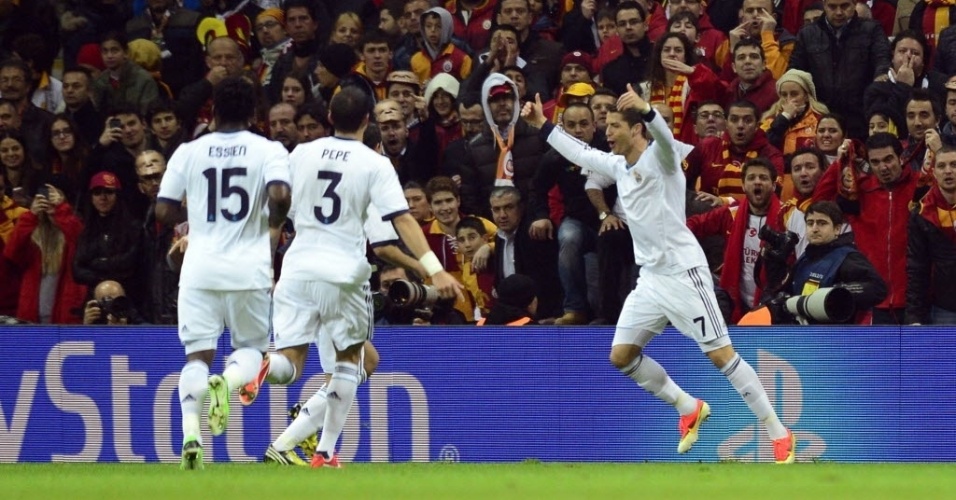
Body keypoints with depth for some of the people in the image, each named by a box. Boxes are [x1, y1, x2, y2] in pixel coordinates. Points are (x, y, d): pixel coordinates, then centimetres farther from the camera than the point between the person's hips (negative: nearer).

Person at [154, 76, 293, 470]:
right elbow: (280, 195, -17)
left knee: (197, 355, 3)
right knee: (251, 348, 16)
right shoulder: (268, 150, 0)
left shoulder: (188, 152, 5)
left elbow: (164, 211, 4)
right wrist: (275, 220, 4)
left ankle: (190, 436, -17)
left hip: (200, 267, 1)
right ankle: (228, 381, -19)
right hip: (248, 270, -1)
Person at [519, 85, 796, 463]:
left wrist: (646, 110, -53)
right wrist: (543, 125, 30)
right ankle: (689, 409, 22)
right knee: (621, 356, 6)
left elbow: (665, 138, -35)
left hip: (683, 272, -9)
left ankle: (779, 435, -5)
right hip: (650, 276, 9)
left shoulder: (658, 157, -11)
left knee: (720, 354, -11)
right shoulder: (618, 165, 13)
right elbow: (579, 154, 31)